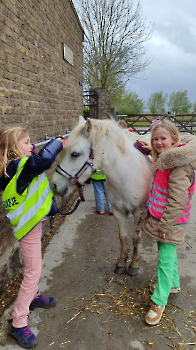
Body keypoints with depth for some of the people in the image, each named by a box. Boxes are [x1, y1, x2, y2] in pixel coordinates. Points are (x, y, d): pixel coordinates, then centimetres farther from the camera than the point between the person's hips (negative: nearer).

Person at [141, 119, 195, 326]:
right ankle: (173, 284, 45)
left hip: (170, 222, -9)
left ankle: (159, 301, 17)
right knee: (167, 253, 23)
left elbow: (177, 200, -26)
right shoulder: (163, 161, 5)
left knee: (165, 259, 1)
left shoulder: (179, 165, -24)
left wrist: (165, 226, -22)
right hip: (159, 217, 9)